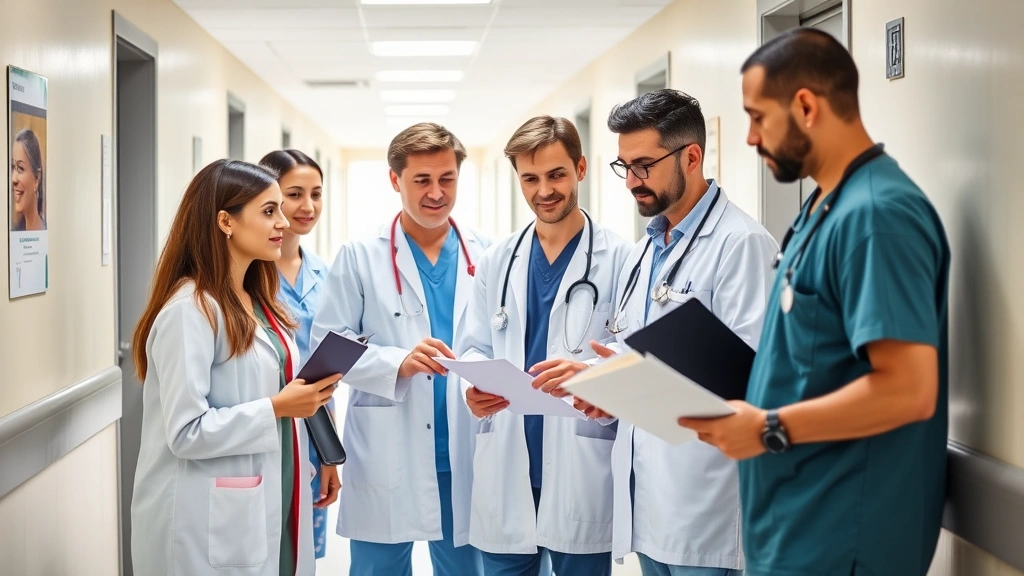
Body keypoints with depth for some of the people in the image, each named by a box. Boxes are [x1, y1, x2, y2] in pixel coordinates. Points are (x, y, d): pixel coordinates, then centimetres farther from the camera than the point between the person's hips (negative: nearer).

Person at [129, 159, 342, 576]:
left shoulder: (256, 301, 11)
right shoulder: (190, 309, -17)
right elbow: (186, 432, -21)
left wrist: (306, 395, 3)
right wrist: (277, 408, -21)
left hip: (266, 511, 8)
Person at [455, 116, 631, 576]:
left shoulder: (618, 257, -2)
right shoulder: (497, 260, 11)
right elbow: (474, 347, 12)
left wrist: (591, 372, -26)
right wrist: (475, 385, -10)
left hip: (582, 463, -3)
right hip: (506, 462, 3)